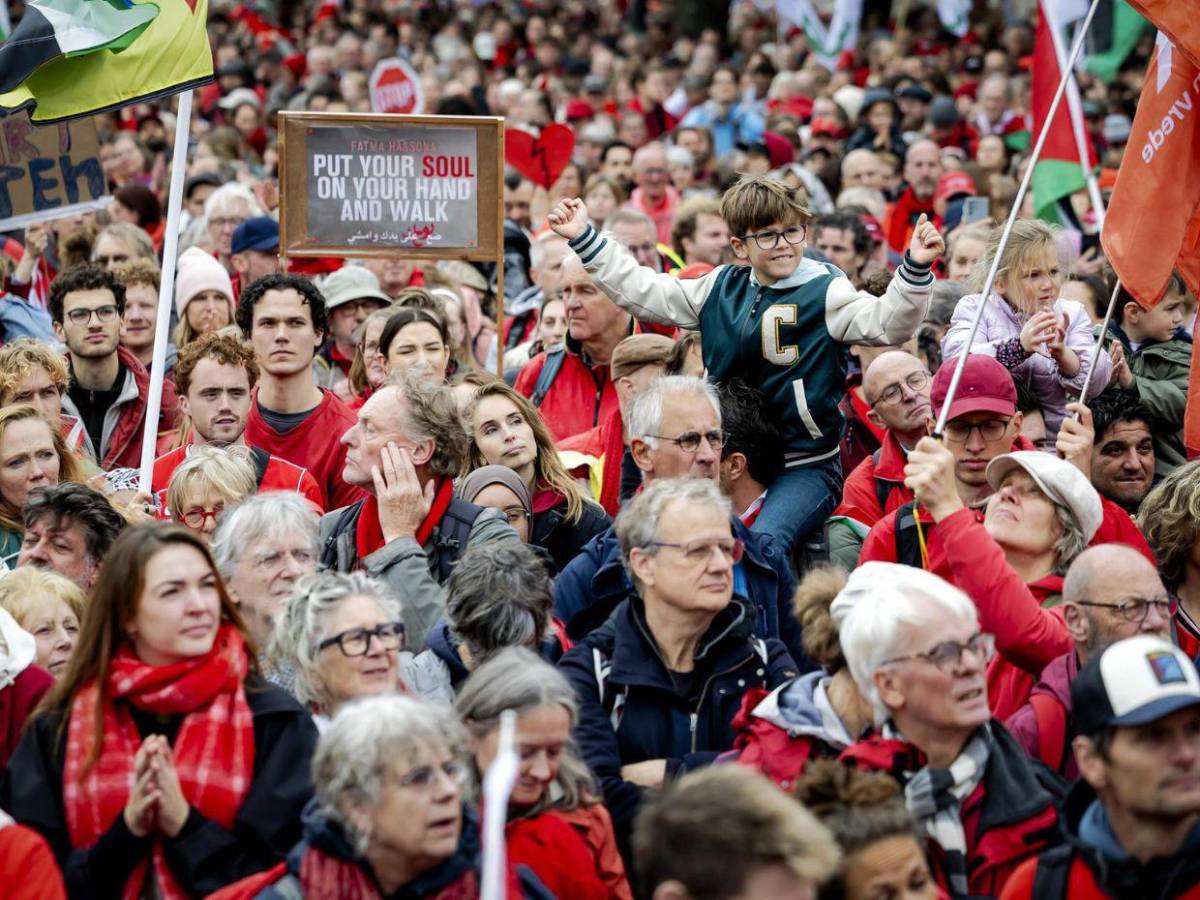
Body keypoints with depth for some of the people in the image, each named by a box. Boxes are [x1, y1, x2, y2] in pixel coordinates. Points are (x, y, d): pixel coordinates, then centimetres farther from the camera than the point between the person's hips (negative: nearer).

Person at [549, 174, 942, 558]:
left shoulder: (825, 293, -5)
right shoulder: (721, 288, 10)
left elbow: (889, 324, -20)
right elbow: (640, 290, 16)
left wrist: (916, 267, -37)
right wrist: (584, 238, 13)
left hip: (804, 468, -6)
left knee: (759, 544, -30)